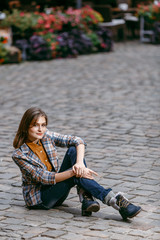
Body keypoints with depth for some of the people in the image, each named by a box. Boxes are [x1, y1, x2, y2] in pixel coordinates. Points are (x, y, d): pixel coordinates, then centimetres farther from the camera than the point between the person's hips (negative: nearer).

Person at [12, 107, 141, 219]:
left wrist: (80, 163, -30)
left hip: (56, 185, 6)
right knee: (77, 174, -29)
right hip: (38, 198, -6)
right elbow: (43, 178, -23)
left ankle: (86, 198, -28)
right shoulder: (19, 154, -17)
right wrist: (73, 172, -33)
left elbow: (78, 141, -10)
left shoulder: (46, 136, -3)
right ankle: (115, 201, -35)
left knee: (73, 150, -18)